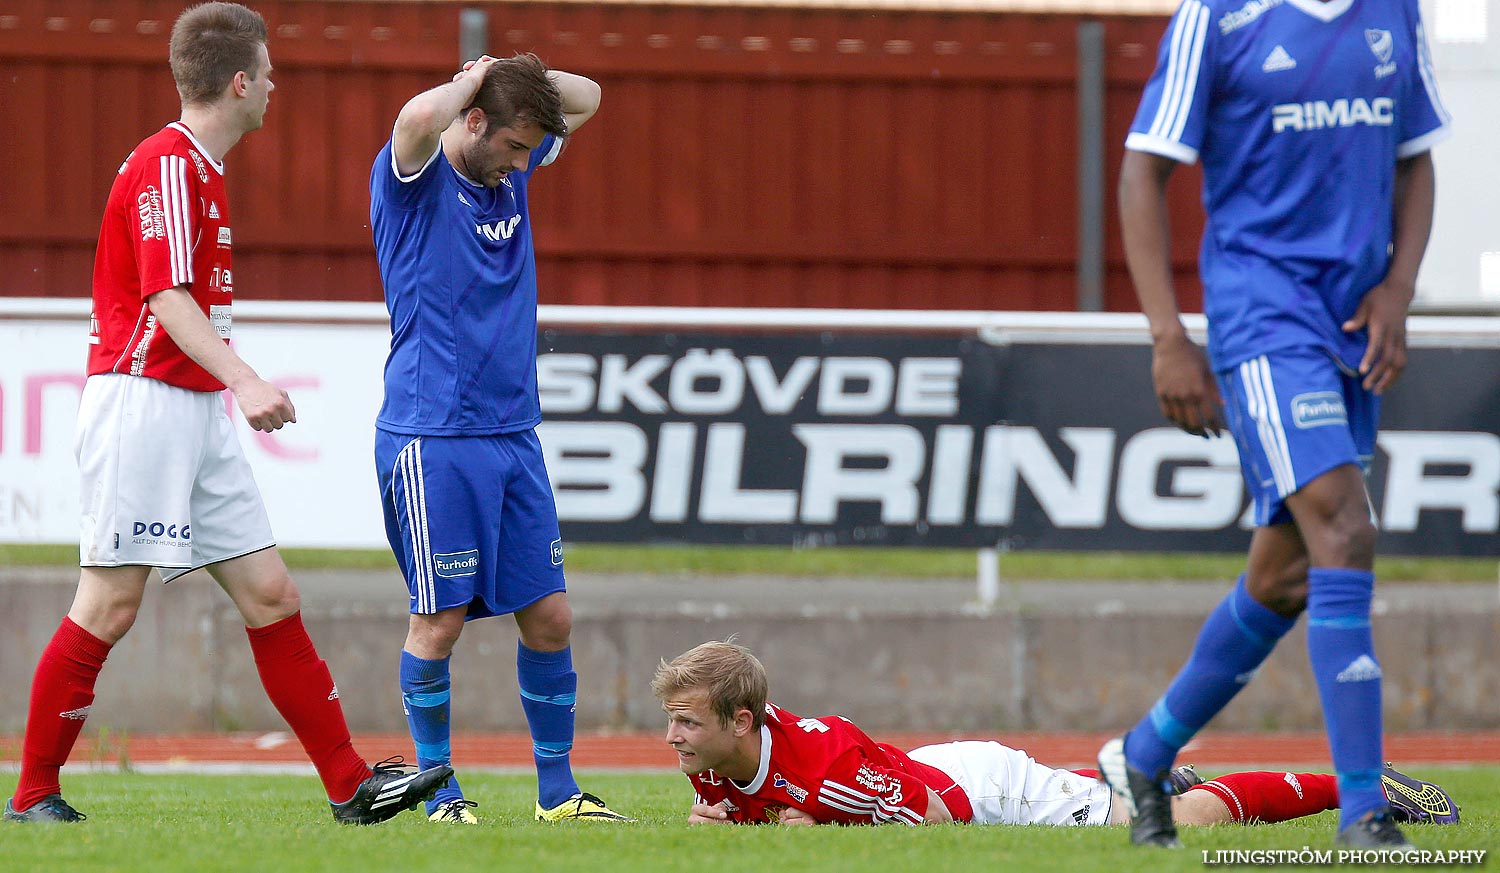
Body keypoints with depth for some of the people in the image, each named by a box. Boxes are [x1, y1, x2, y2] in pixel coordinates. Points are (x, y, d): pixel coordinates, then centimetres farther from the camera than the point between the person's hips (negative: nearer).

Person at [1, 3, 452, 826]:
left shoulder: (198, 168, 18)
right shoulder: (167, 165, -13)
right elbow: (167, 297, -21)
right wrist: (246, 383, -30)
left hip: (198, 415, 10)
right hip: (142, 406, -10)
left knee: (270, 595, 5)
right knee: (108, 605, -7)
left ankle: (350, 784, 4)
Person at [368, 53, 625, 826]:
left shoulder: (510, 170, 12)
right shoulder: (417, 176, -8)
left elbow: (585, 98, 25)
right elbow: (420, 117, -31)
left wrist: (512, 78, 7)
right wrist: (472, 82, -11)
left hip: (513, 435, 7)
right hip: (432, 436, -7)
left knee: (549, 615, 5)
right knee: (440, 618, -4)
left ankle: (557, 788, 13)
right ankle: (437, 787, 8)